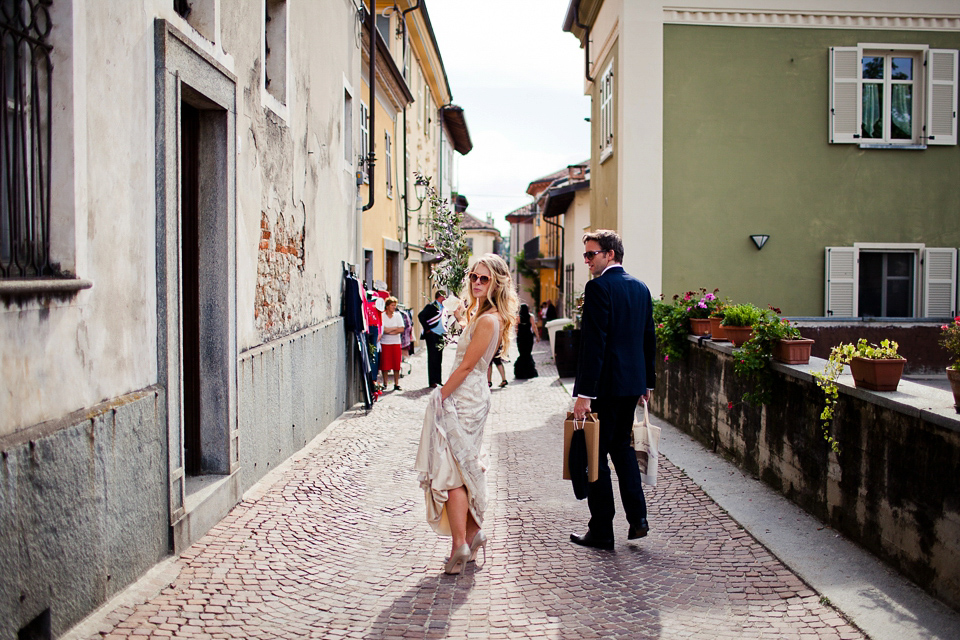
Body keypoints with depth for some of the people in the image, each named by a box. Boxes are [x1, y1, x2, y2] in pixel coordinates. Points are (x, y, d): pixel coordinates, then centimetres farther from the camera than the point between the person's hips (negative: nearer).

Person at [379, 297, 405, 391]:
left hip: (396, 343, 2)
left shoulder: (397, 315, 6)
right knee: (385, 365, -2)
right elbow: (384, 329, -13)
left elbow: (401, 330, -2)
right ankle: (385, 383, 10)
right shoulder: (382, 315, -3)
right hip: (385, 343, -2)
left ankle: (396, 384, 6)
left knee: (396, 365, -1)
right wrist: (395, 328, -7)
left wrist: (389, 331, -9)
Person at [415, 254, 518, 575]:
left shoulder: (488, 320, -19)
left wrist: (441, 396, -12)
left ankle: (460, 543, -2)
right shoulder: (482, 315, 12)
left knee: (452, 470, -5)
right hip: (472, 396, 10)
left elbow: (465, 367, -17)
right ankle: (473, 532, 24)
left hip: (463, 400, -10)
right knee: (466, 467, 16)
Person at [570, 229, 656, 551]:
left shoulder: (598, 287, -14)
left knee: (595, 455, 2)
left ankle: (601, 531, 9)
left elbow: (593, 343, -20)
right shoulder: (640, 287, 10)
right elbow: (649, 339, 14)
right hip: (633, 382, 8)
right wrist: (647, 381, 21)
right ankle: (637, 517, 19)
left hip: (605, 385, -8)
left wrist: (584, 393, -20)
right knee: (621, 446, 21)